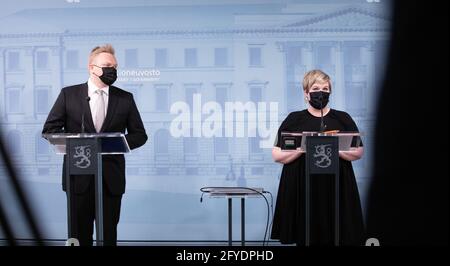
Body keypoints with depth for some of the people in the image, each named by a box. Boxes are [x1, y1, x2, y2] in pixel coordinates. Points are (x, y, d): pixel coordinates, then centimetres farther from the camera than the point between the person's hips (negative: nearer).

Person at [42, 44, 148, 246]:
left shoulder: (125, 98, 6)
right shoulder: (69, 94, 3)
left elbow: (140, 135, 9)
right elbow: (49, 129, 4)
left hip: (111, 178, 1)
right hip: (79, 176, -1)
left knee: (109, 234, 6)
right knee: (80, 233, 6)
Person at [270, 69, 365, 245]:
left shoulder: (343, 119, 11)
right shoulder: (294, 120, 7)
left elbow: (358, 152, 7)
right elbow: (277, 155, 3)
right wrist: (302, 148, -13)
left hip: (336, 190, 1)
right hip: (303, 191, -1)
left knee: (336, 236, -4)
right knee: (306, 236, -3)